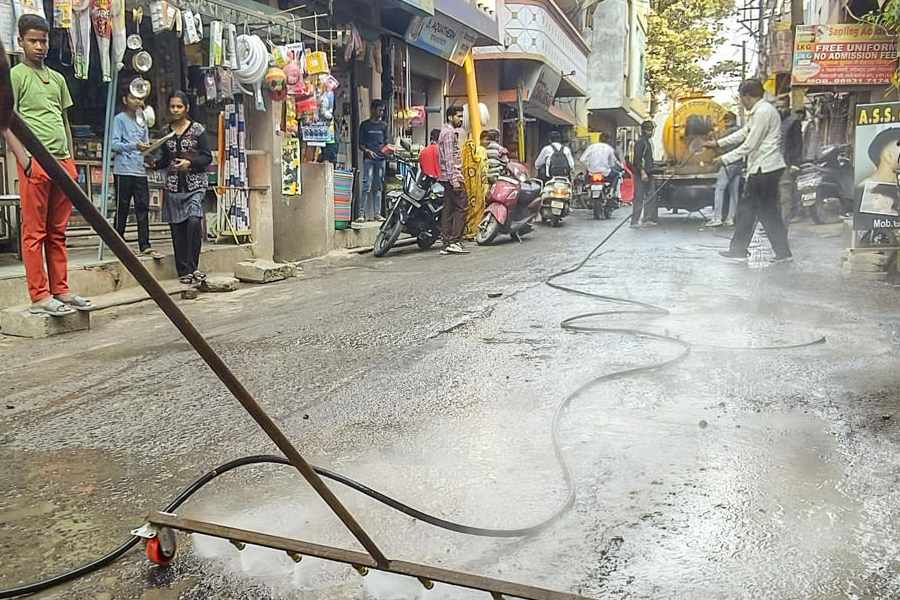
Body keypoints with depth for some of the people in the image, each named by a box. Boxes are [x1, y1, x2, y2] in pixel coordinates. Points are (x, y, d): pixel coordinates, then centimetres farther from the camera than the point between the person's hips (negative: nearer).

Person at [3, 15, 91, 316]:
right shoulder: (15, 76, 2)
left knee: (58, 232, 8)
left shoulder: (57, 78, 20)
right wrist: (25, 161, -15)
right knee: (34, 232, -3)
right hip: (35, 163, -6)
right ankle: (39, 297, -1)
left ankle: (61, 291, 13)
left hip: (62, 162, 6)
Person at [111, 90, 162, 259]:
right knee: (122, 209, 0)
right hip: (123, 171, -6)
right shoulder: (119, 119, 0)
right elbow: (114, 144, -9)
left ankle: (145, 246, 2)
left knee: (143, 208, 1)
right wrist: (134, 146, -21)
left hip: (140, 171, 6)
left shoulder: (142, 121, 19)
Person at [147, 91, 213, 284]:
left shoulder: (197, 129, 0)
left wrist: (190, 163, -18)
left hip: (195, 184, -4)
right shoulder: (166, 131, 12)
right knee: (177, 227, 3)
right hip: (173, 185, 4)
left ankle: (192, 266, -14)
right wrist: (154, 164, -1)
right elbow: (166, 158, 19)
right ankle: (184, 270, 10)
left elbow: (207, 157, -3)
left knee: (194, 220, -23)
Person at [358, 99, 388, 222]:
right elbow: (361, 144, 4)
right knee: (367, 186, -12)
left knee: (378, 187, 6)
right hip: (368, 159, -4)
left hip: (380, 158, 4)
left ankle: (377, 213, 9)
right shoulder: (365, 125, 5)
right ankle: (362, 213, -13)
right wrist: (367, 151, -14)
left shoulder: (384, 125, 16)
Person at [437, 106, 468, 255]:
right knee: (461, 207, -9)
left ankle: (446, 243, 7)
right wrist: (454, 179, -23)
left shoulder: (451, 131, 22)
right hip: (452, 176, -10)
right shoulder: (449, 132, -10)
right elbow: (449, 158, -18)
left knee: (448, 209, 7)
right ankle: (454, 242, -12)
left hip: (447, 177, 10)